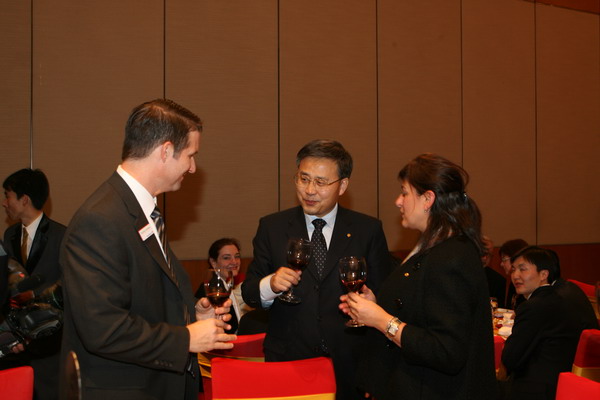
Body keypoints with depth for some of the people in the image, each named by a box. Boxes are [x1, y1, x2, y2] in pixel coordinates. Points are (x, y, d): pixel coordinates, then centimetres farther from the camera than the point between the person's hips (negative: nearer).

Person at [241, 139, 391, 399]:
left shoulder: (368, 230, 1)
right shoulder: (272, 227, 2)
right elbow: (249, 294, 1)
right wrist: (270, 285, -20)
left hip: (348, 366, 0)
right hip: (287, 360, 1)